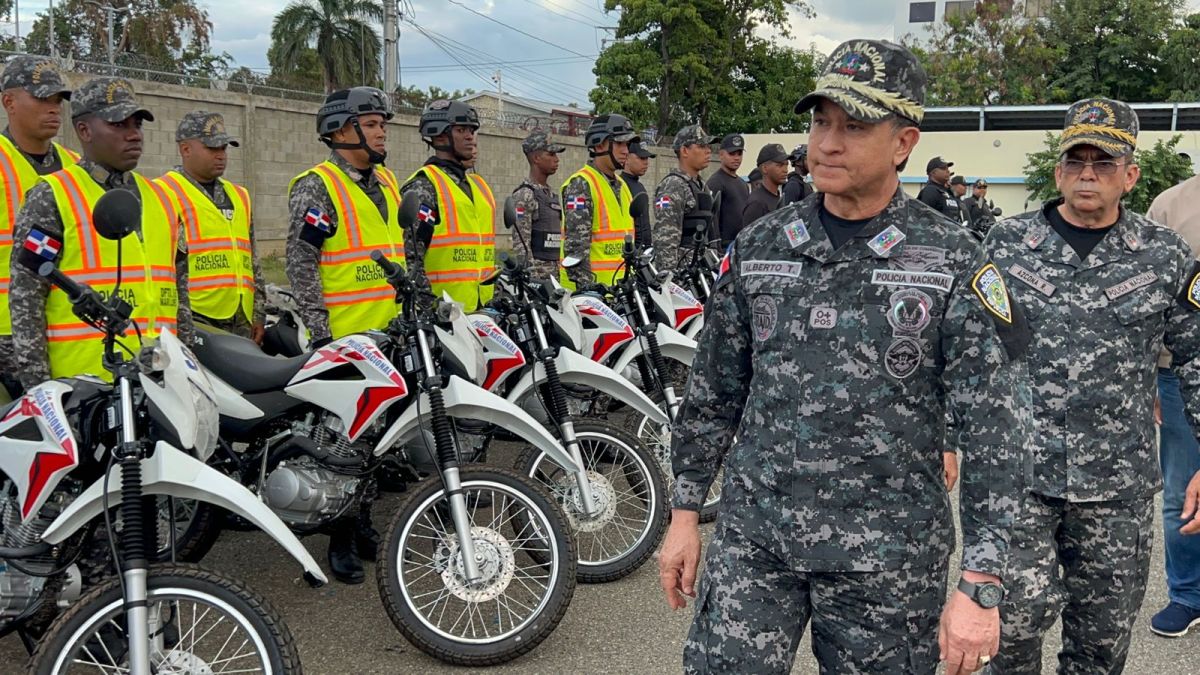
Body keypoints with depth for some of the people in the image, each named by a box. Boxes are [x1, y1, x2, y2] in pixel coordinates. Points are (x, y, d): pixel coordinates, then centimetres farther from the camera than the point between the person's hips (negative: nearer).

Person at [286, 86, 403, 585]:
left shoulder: (386, 183, 16)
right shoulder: (316, 187, -8)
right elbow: (300, 263, -13)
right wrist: (319, 331, -19)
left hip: (388, 335, 8)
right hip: (342, 338, -7)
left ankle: (364, 524, 27)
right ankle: (341, 540, 7)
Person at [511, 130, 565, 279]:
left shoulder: (551, 195, 17)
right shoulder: (525, 195, -10)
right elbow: (521, 244, -16)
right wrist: (532, 277, -20)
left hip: (554, 274, 8)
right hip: (536, 272, -8)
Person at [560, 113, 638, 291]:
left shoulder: (622, 186, 18)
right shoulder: (580, 184, -10)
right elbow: (576, 243, -18)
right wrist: (586, 286, -23)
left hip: (621, 286, 8)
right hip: (590, 287, -8)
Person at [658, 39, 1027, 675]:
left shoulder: (954, 265, -8)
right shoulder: (756, 247, 2)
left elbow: (991, 430, -8)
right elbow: (713, 391, 10)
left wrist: (979, 586, -11)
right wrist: (684, 512, 10)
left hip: (887, 560, -2)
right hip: (752, 538, 3)